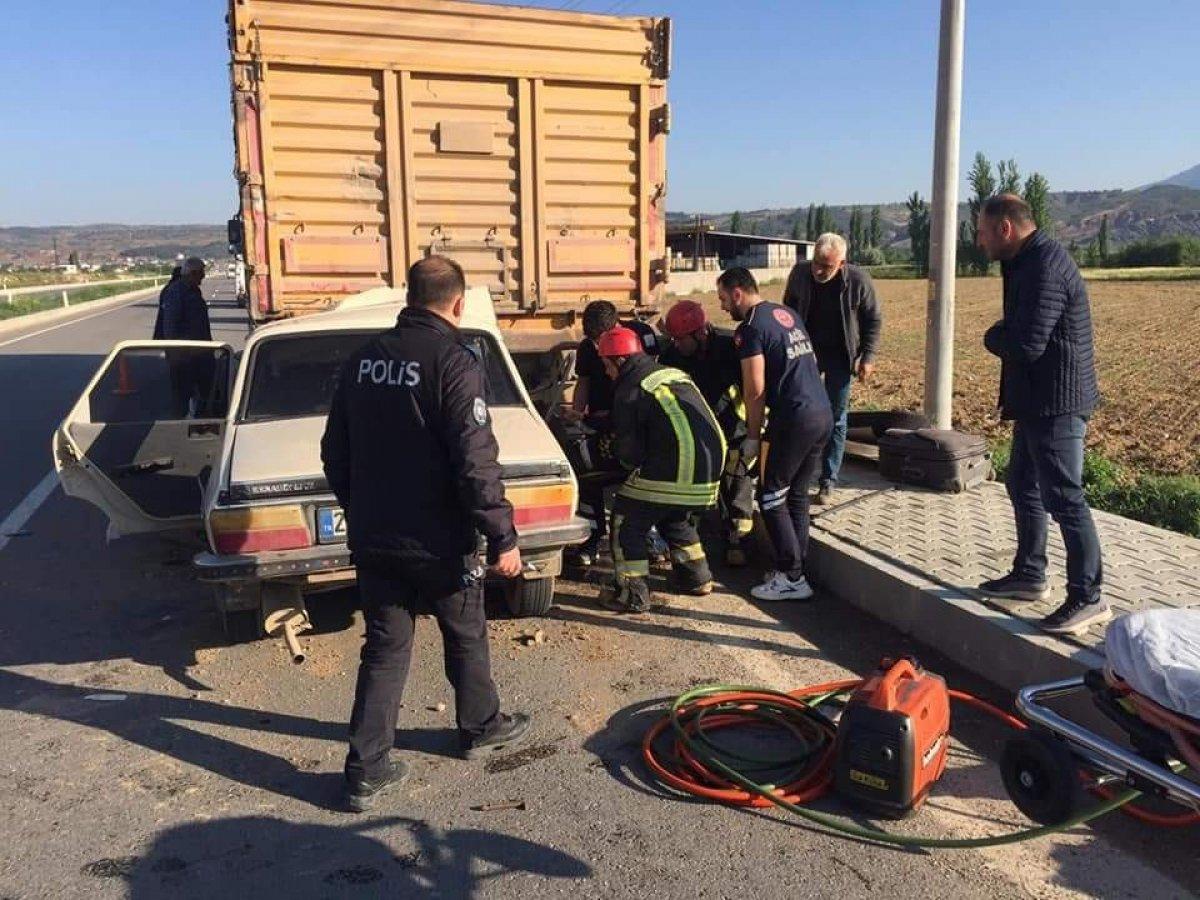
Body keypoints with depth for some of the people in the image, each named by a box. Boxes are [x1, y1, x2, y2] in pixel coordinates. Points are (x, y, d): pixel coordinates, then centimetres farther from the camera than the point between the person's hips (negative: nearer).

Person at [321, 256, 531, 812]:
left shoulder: (363, 359, 4)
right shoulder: (454, 363, -17)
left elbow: (335, 452, 11)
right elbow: (476, 463, -22)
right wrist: (502, 538, -14)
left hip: (372, 538, 5)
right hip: (437, 542, -5)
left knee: (384, 647, 14)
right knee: (466, 637, 17)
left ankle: (366, 769, 15)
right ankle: (481, 727, 38)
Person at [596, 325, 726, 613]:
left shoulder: (630, 392, -5)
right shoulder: (675, 374, 19)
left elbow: (630, 453, -4)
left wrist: (621, 455, 19)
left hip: (672, 473, -8)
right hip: (711, 468, 8)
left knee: (627, 520, 7)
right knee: (676, 518, 31)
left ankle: (632, 594, 7)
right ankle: (697, 578, 37)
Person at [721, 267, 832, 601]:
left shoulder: (751, 329, -9)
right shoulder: (787, 313, 16)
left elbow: (755, 390, -13)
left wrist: (753, 436, -3)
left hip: (793, 420, -8)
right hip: (823, 414, 8)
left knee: (771, 498, 2)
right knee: (797, 495, 17)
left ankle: (792, 578, 4)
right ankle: (796, 565, 22)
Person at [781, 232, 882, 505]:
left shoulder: (858, 280, -18)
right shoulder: (800, 272, -12)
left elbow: (874, 320, -4)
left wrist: (868, 356, -10)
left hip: (839, 356, -2)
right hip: (805, 351, 2)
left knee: (835, 419, 4)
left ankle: (828, 482, 12)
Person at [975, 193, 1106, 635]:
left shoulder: (1044, 268, -21)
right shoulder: (1029, 262, 13)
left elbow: (1025, 344, -28)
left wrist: (993, 337, -8)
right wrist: (1002, 336, -5)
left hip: (1056, 404, -11)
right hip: (1037, 401, 11)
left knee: (1064, 498, -5)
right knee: (1023, 486, 19)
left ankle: (1088, 598, 4)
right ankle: (1029, 575, 32)